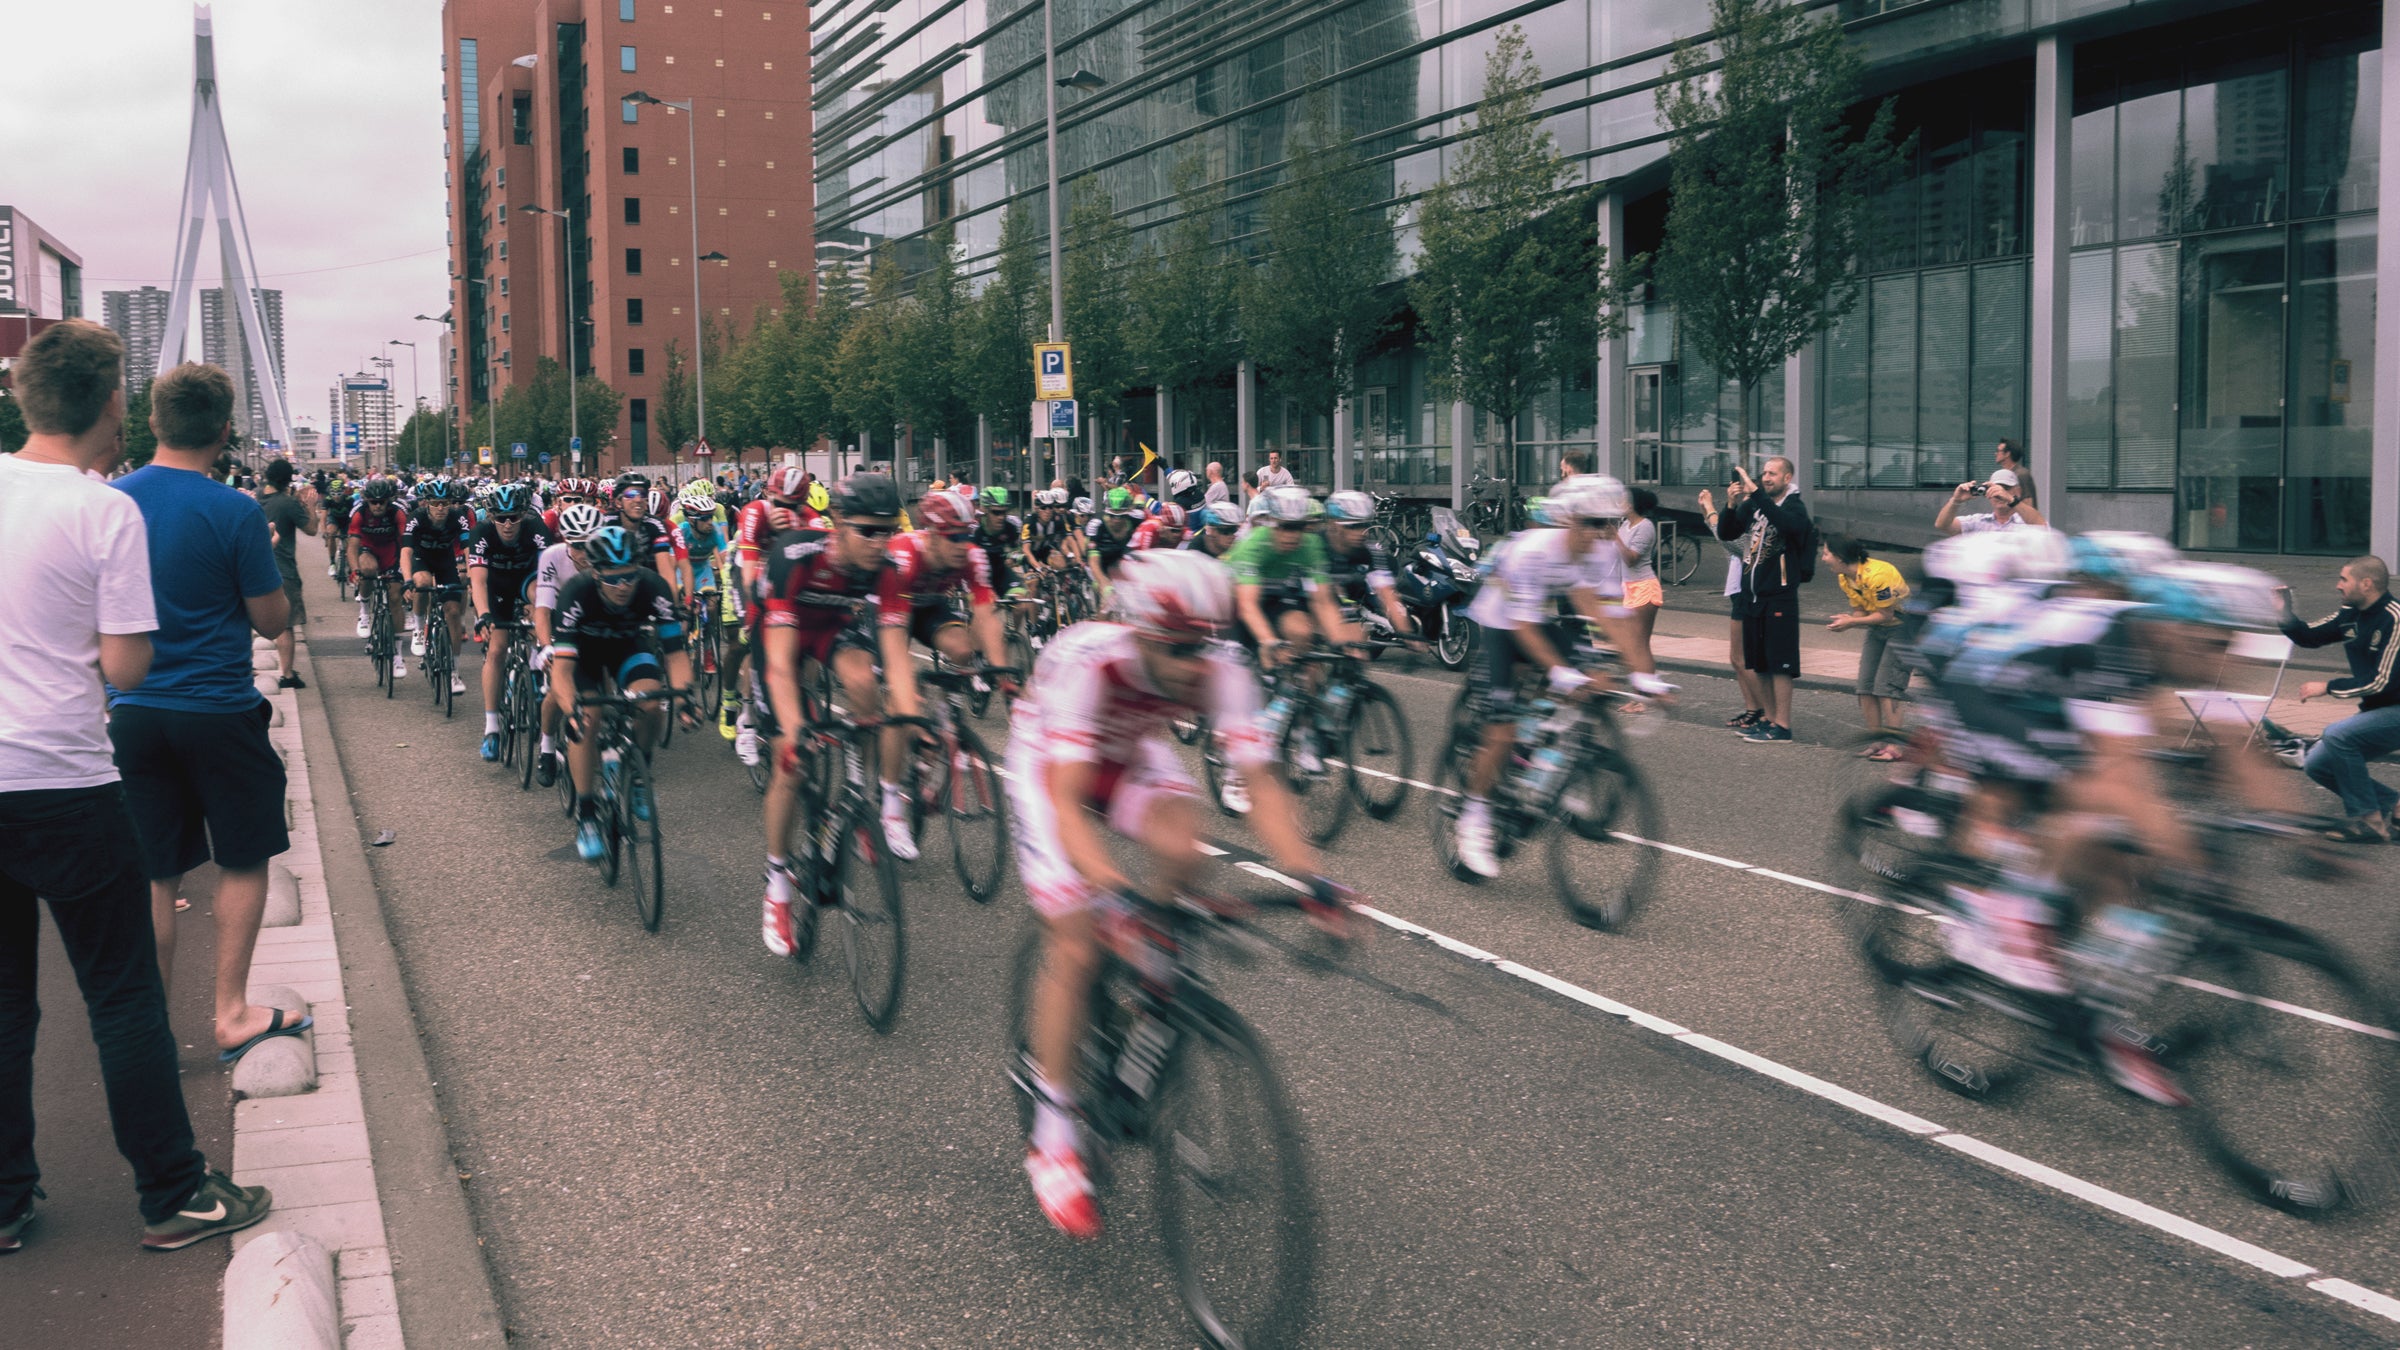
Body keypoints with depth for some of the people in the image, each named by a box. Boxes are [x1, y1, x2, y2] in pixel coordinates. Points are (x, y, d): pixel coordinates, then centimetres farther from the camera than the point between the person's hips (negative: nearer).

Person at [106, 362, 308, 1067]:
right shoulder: (235, 513, -14)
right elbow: (271, 619, -7)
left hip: (132, 712, 4)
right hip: (218, 711, -4)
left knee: (153, 878, 10)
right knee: (243, 861, 12)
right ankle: (232, 1013, 12)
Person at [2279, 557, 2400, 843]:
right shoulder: (2351, 615, 2)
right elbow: (2308, 637, 12)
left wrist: (2328, 687, -17)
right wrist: (2284, 613, -6)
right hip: (2375, 710, 9)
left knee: (2336, 735, -30)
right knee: (2317, 765, 4)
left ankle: (2368, 821, -19)